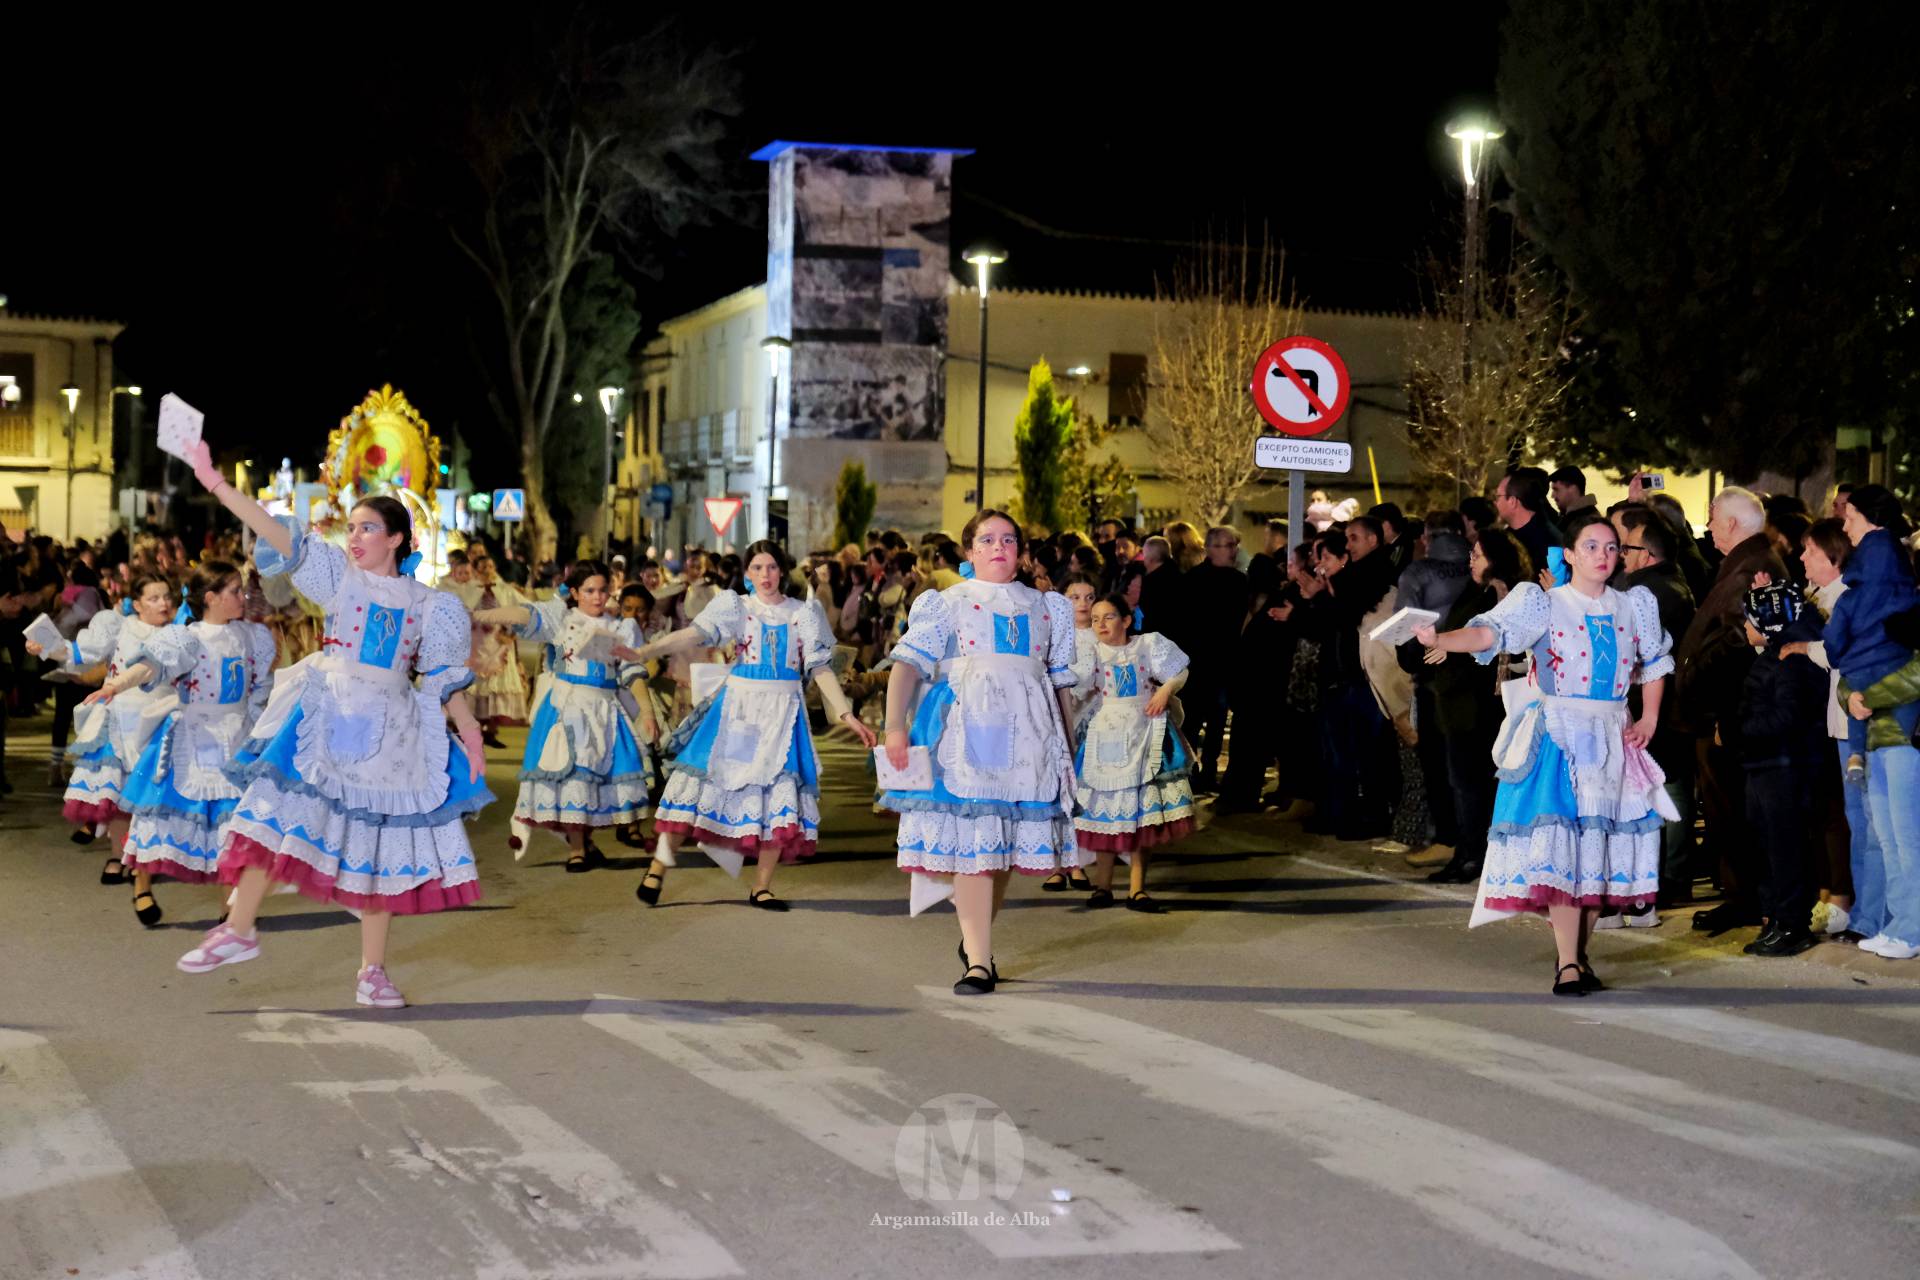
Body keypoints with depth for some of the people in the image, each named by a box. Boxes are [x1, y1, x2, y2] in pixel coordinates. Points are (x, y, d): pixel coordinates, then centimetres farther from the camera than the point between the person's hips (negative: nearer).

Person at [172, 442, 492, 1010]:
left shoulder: (427, 604, 7)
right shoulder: (339, 575, 2)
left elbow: (444, 676, 9)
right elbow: (279, 536, -10)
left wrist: (467, 728, -2)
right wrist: (214, 482, -21)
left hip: (392, 730, 1)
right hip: (328, 718, -1)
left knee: (379, 840, 4)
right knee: (277, 811, -13)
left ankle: (373, 969, 12)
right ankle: (238, 929, -2)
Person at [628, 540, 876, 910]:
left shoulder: (804, 614, 7)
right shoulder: (735, 607, 3)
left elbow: (820, 669, 5)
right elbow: (695, 635, -12)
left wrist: (847, 716, -4)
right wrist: (643, 652, -27)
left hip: (782, 710, 2)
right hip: (738, 705, -1)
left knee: (780, 793, -4)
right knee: (701, 773, -8)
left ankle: (762, 886, 7)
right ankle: (660, 865, 0)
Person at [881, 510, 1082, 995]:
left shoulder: (1045, 608, 18)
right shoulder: (948, 603, 6)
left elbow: (1060, 682, 21)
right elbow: (908, 662, -5)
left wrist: (1068, 746, 17)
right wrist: (894, 726, -20)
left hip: (1027, 734, 4)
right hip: (966, 731, -4)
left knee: (1004, 846, 6)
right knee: (971, 842, -10)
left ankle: (974, 936, 25)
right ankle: (979, 961, -10)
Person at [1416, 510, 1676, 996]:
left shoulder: (1633, 607, 11)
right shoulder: (1544, 604, -3)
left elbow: (1655, 662, 25)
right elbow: (1491, 632, -17)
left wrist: (1650, 717, 13)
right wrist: (1441, 640, -34)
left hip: (1613, 740, 5)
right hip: (1557, 734, -5)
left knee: (1602, 848, 4)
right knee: (1561, 844, -12)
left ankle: (1579, 952, 13)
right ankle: (1567, 963, -12)